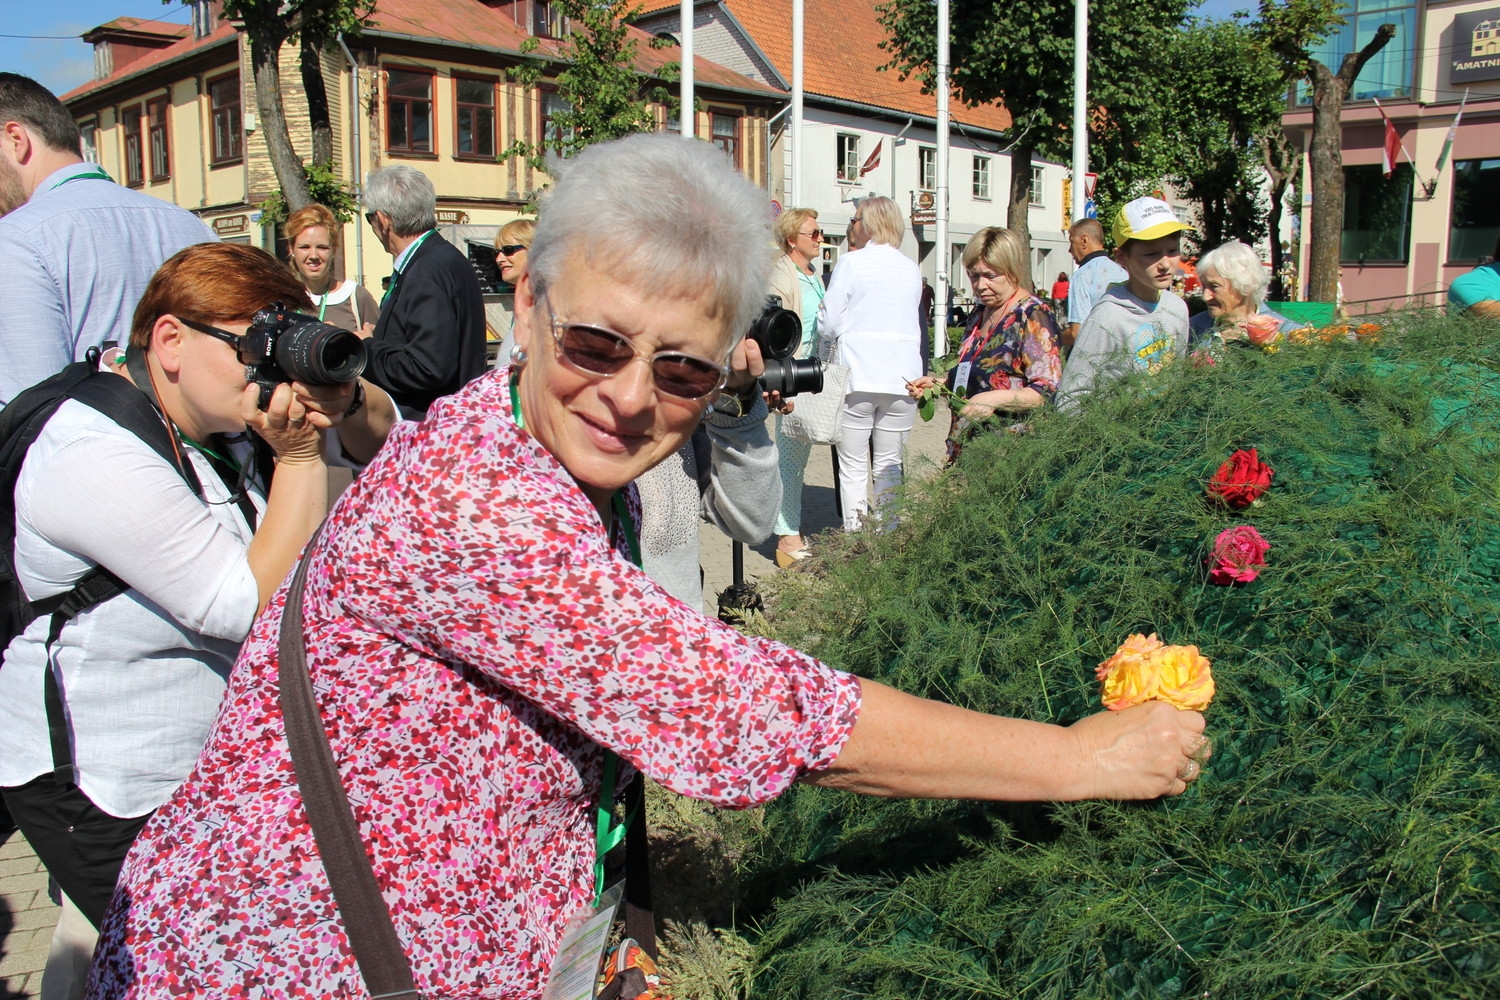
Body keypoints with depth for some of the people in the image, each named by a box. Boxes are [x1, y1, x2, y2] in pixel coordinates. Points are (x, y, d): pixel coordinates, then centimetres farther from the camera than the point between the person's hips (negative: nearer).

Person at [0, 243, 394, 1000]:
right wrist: (299, 455, -26)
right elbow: (261, 608, -26)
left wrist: (343, 398, -18)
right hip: (100, 790, -7)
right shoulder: (100, 459, -26)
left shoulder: (229, 415, -2)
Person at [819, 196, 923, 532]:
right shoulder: (912, 269, 11)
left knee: (853, 467, 3)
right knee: (889, 467, 9)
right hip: (903, 378, 4)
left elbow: (827, 325, -4)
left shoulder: (850, 263, -3)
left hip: (857, 377, -4)